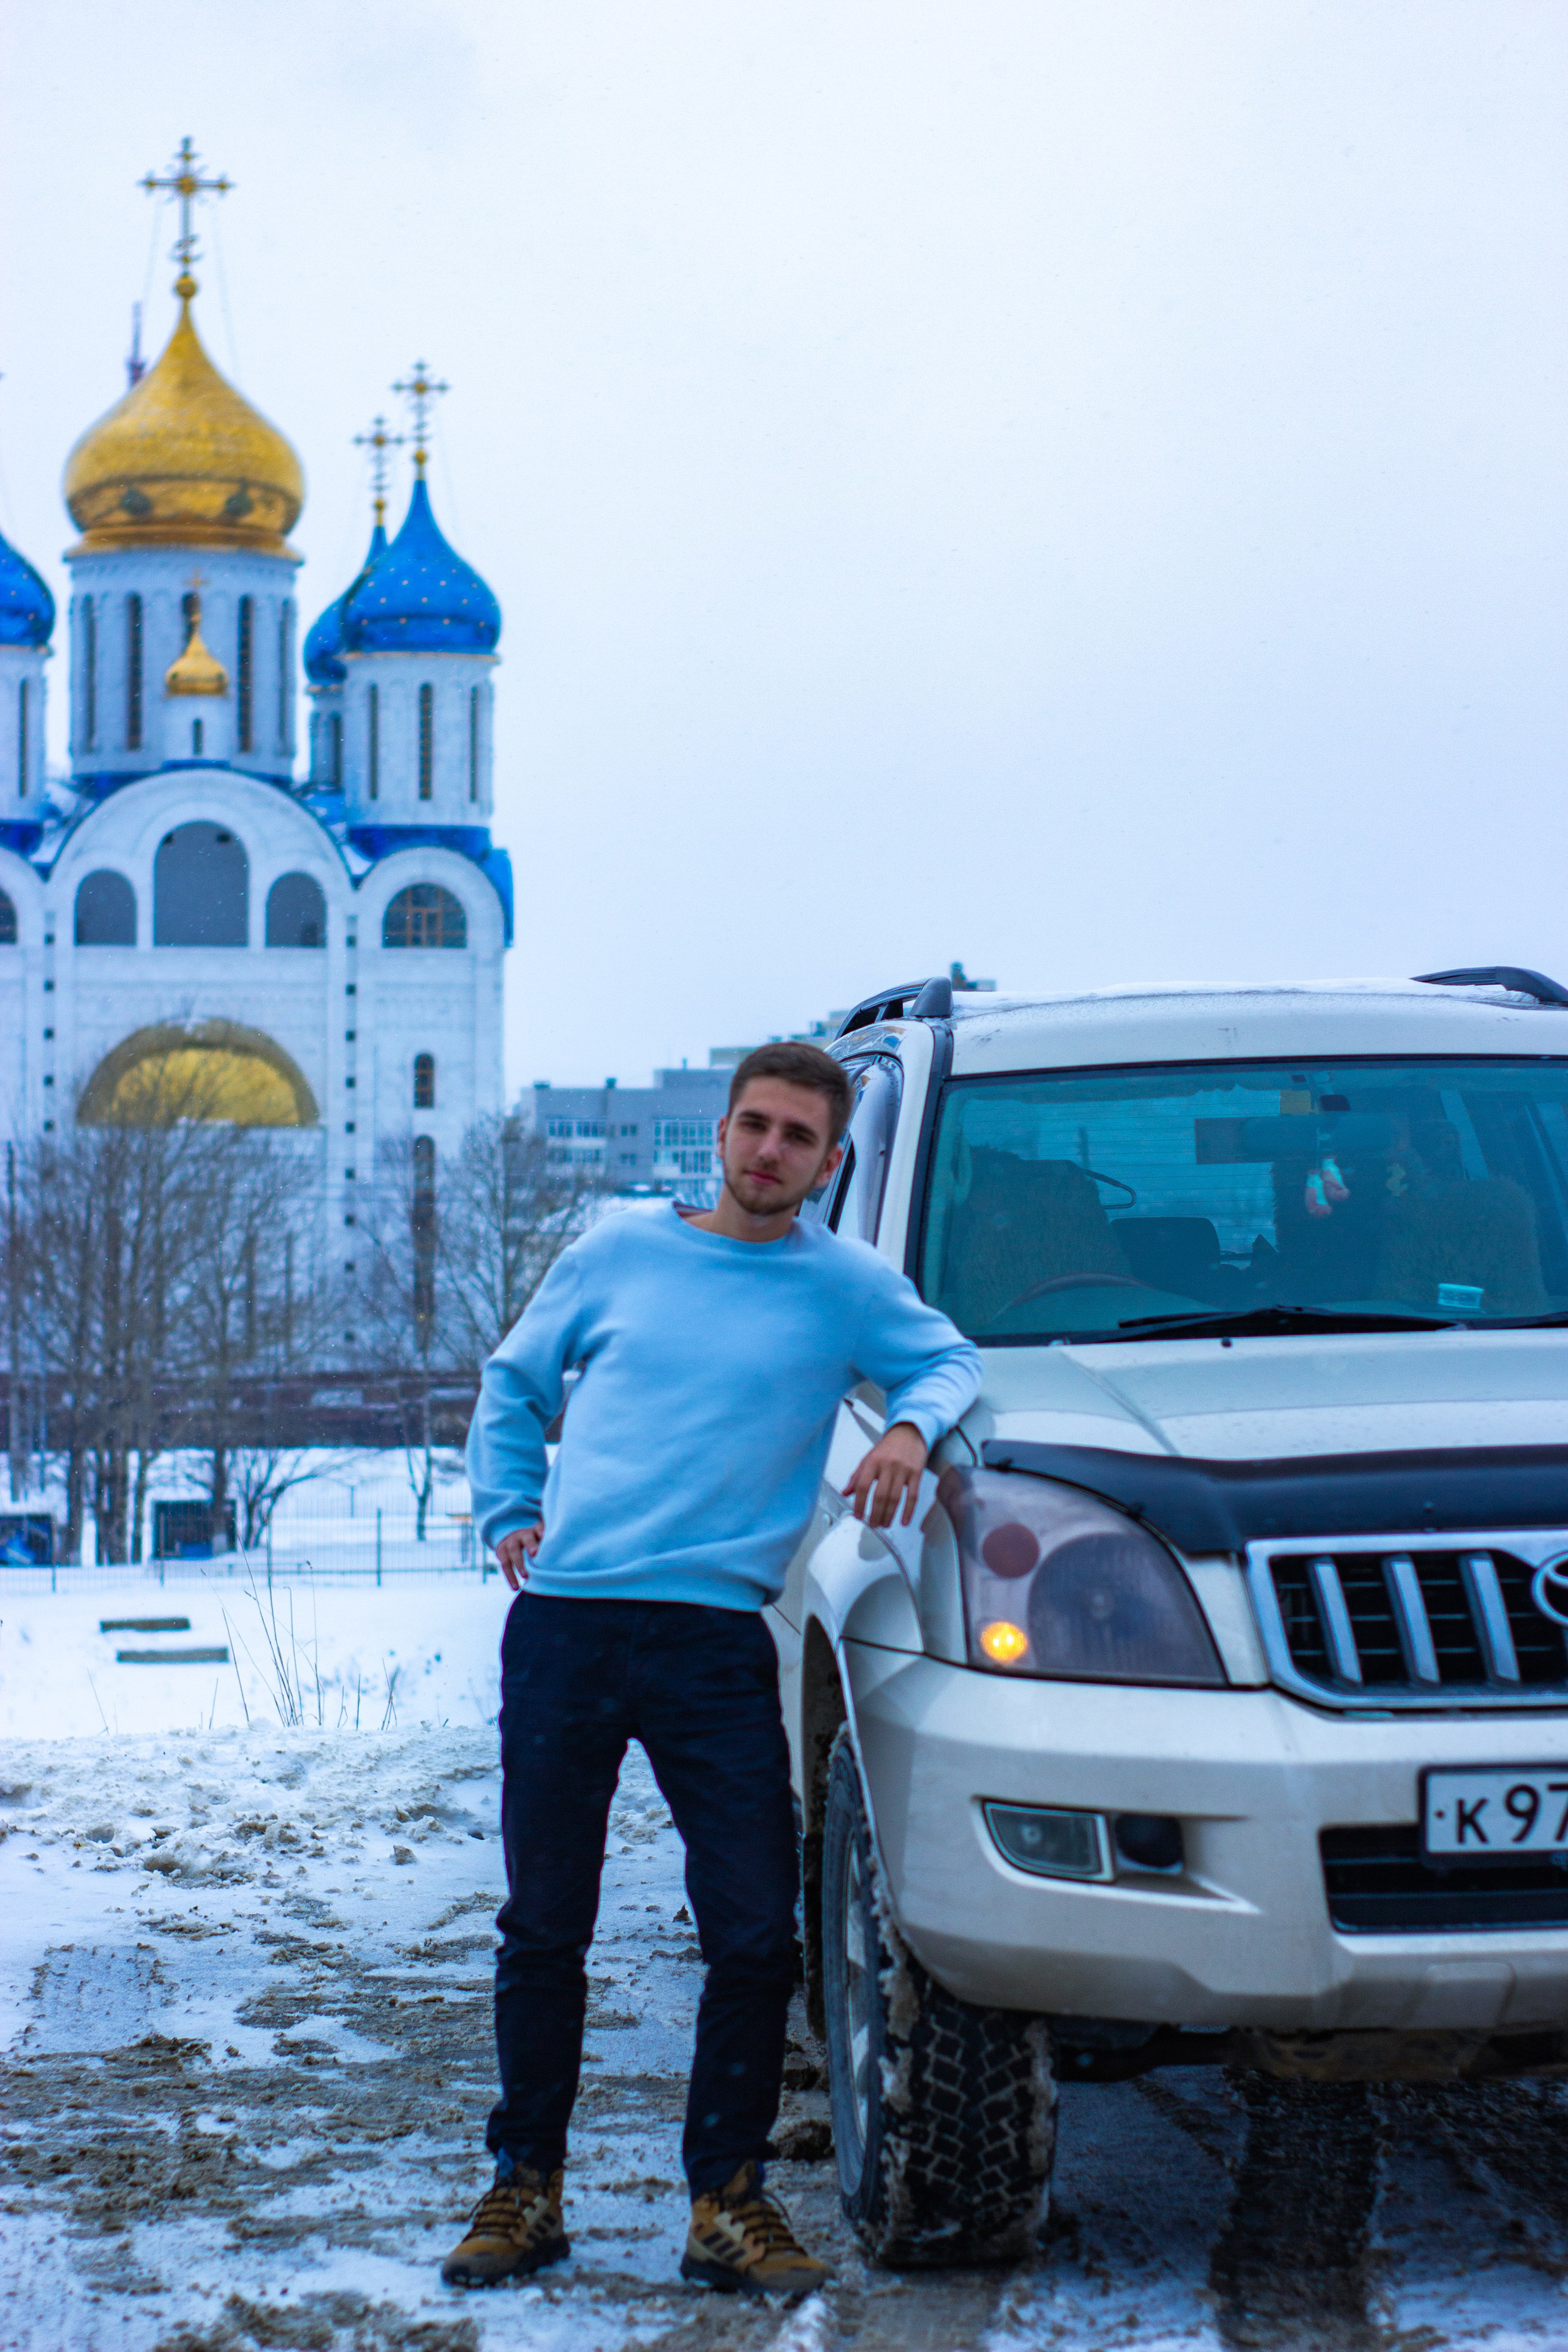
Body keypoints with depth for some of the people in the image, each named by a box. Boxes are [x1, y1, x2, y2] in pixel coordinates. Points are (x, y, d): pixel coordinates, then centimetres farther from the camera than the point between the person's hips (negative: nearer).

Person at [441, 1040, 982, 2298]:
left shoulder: (846, 1285, 6)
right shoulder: (620, 1248, 11)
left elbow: (953, 1361, 13)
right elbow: (513, 1384, 22)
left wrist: (914, 1426, -9)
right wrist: (507, 1512, 9)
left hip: (715, 1638, -1)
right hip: (564, 1627, 1)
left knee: (754, 1935, -5)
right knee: (544, 1926, 6)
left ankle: (728, 2202, 6)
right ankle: (526, 2184, 17)